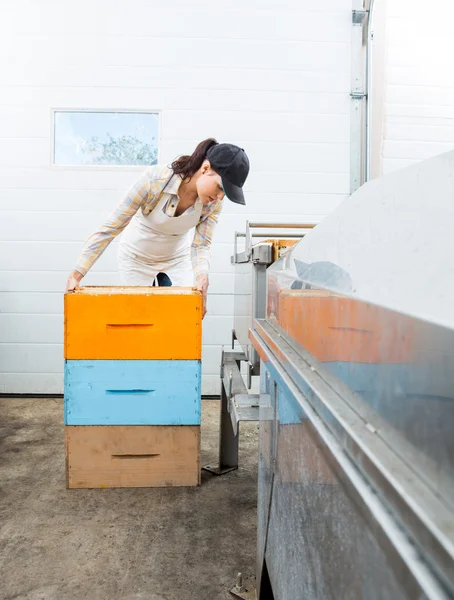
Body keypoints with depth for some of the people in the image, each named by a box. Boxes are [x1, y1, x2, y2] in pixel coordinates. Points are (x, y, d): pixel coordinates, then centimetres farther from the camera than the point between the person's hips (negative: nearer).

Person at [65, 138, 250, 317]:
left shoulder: (213, 202, -22)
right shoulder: (155, 179, -34)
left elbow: (201, 244, -18)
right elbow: (111, 227, -31)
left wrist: (202, 276, -40)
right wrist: (77, 272, -34)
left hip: (177, 258, 3)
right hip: (137, 256, -3)